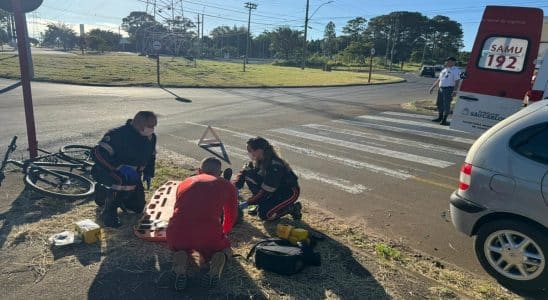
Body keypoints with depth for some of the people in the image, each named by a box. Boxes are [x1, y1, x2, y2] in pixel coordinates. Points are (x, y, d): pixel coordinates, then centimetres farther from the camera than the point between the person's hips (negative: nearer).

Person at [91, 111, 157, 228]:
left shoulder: (151, 137, -6)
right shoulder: (117, 134, -27)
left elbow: (151, 156, 13)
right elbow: (97, 153, -32)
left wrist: (148, 173, 4)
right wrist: (120, 167, -39)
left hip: (132, 175, 6)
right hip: (109, 171, -6)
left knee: (138, 206, 9)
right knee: (125, 182, -34)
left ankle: (105, 192, 29)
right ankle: (109, 212, -5)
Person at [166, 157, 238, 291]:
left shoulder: (185, 182, 24)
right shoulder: (226, 185, 17)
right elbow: (232, 216, 30)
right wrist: (222, 233, 51)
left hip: (176, 234, 2)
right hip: (210, 235, -1)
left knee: (180, 246, 38)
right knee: (224, 246, 33)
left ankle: (181, 258, 4)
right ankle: (218, 258, 0)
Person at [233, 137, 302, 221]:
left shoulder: (275, 166, -32)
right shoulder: (257, 161, -7)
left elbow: (266, 191, -30)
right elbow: (243, 172, 2)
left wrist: (248, 203, -27)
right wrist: (235, 187, -15)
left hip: (289, 191, -8)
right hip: (275, 189, 8)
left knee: (264, 214, -23)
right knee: (249, 175, -9)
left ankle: (293, 208, -1)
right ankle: (262, 205, 4)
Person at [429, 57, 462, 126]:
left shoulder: (456, 70, -5)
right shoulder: (444, 70, 18)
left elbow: (457, 82, -14)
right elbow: (438, 80, 25)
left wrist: (455, 91, -25)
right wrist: (432, 87, 23)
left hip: (449, 89, -8)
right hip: (441, 89, 8)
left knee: (446, 104, -7)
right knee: (439, 104, 11)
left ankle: (444, 120, -3)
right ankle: (440, 118, 24)